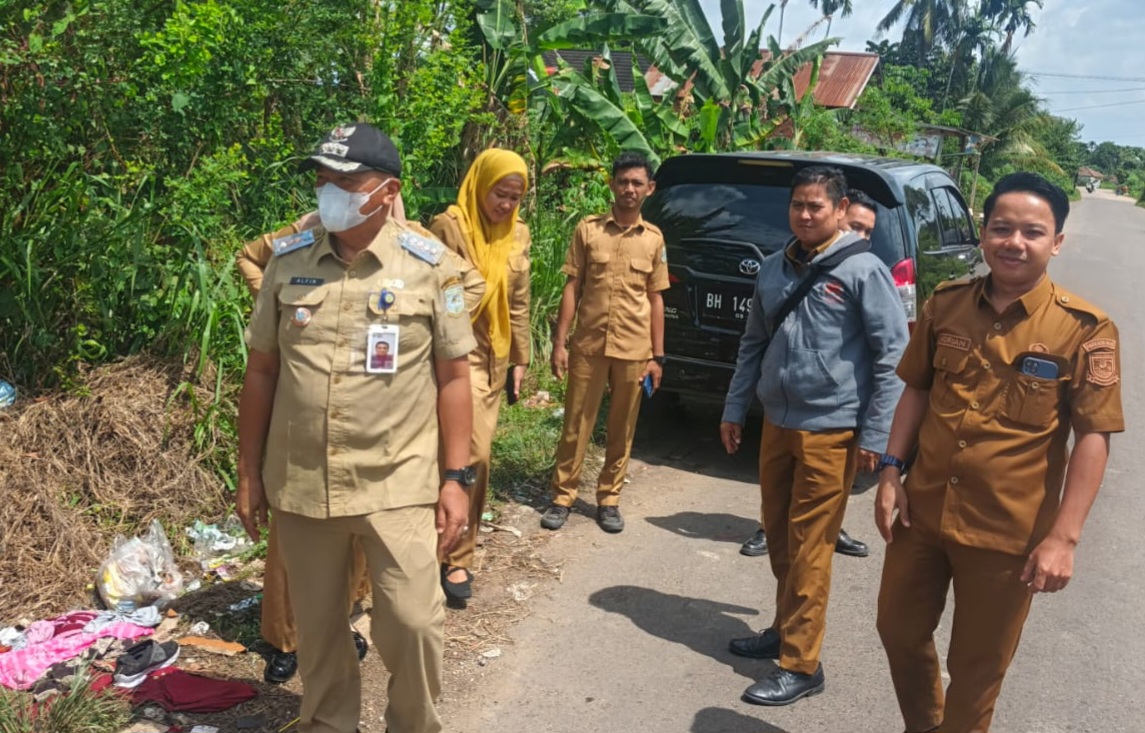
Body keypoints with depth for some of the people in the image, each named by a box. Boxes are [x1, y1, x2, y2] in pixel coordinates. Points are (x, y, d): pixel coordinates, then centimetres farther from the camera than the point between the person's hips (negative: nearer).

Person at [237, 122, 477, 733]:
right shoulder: (288, 261, 2)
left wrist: (456, 477, -5)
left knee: (412, 622, 1)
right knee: (316, 626, 16)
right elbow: (261, 372, 8)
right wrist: (249, 473, 8)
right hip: (298, 485, 3)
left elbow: (453, 376, -1)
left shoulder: (429, 265, -5)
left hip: (398, 486, -2)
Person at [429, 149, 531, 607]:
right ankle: (457, 558, 2)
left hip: (495, 356, 6)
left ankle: (457, 548, 26)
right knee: (474, 454, -11)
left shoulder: (517, 234, 10)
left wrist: (520, 358, 15)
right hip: (458, 352, -6)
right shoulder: (449, 227, -9)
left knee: (475, 454, 11)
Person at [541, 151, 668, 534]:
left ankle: (608, 499, 22)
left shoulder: (654, 238, 5)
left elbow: (655, 299, 7)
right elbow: (571, 288, 2)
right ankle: (563, 497, 18)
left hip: (634, 350, 1)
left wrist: (657, 356, 4)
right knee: (576, 425, 6)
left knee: (622, 431, 9)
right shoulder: (588, 229, 0)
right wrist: (560, 342, -4)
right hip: (588, 345, -1)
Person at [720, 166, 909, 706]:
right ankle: (784, 630, 34)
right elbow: (753, 345, 18)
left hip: (831, 432, -6)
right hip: (777, 424, 7)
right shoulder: (773, 270, 9)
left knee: (808, 548, -2)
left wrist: (875, 434, -13)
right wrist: (734, 409, 17)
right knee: (778, 536, 16)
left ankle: (800, 666, 9)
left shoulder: (863, 270, -9)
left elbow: (892, 355, -10)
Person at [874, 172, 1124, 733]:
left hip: (1008, 533, -4)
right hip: (922, 512, 4)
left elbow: (1094, 437, -12)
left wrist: (1063, 538, -17)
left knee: (977, 665, 12)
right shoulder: (944, 305, -1)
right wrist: (891, 471, 1)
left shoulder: (1084, 330, -12)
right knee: (898, 630, 19)